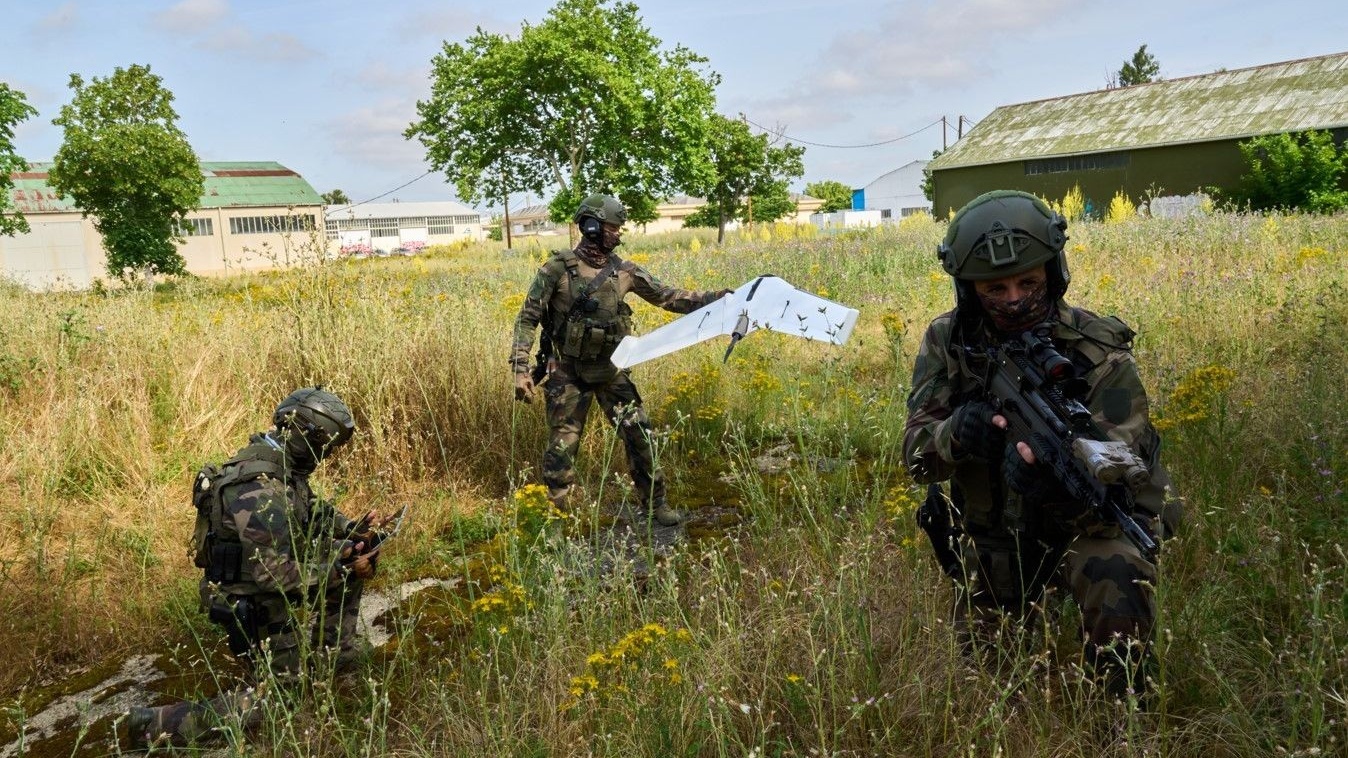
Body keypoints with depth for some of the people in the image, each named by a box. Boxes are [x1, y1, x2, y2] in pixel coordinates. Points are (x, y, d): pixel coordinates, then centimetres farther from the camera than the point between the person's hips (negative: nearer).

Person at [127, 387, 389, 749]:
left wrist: (354, 528, -4)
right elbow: (276, 575, -31)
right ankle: (159, 725, 3)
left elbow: (312, 512, 12)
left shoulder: (279, 462, -4)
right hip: (258, 606, -9)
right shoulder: (260, 491, -33)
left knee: (353, 553, 10)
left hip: (275, 577, 9)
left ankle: (334, 647, 22)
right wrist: (340, 570, -24)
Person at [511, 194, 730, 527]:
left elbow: (666, 296, 5)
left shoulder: (624, 271, 1)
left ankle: (654, 503, 22)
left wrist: (713, 299, -4)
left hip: (611, 370, 4)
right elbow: (528, 318, -10)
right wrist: (521, 369, -18)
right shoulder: (557, 269, -11)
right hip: (567, 374, -4)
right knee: (562, 446, -1)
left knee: (638, 433, 4)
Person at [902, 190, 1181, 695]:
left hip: (1089, 525, -3)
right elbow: (916, 453, -18)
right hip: (992, 536, 3)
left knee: (1117, 585, -34)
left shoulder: (1098, 351, -22)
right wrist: (955, 432, -43)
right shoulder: (946, 344, -14)